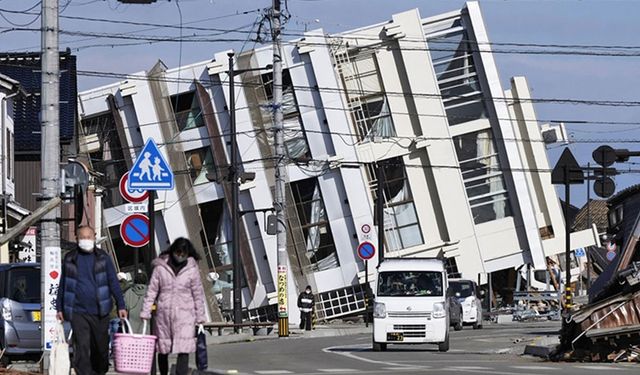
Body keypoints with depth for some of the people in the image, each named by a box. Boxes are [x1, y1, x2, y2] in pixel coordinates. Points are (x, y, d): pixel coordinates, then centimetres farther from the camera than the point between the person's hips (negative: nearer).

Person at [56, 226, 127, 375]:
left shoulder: (103, 258, 6)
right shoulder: (70, 259, 8)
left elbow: (113, 283, 5)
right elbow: (63, 284, 15)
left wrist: (121, 306, -1)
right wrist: (59, 308, 13)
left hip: (99, 312, 0)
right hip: (77, 311, 0)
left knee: (101, 347, 8)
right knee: (81, 347, -8)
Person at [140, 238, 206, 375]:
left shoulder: (192, 269, 1)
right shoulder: (160, 267, 1)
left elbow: (198, 294, 6)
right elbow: (152, 291, 4)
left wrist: (200, 316, 6)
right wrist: (145, 312, -1)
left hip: (185, 314, -1)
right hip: (163, 313, 1)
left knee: (184, 349, -12)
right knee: (162, 349, 9)